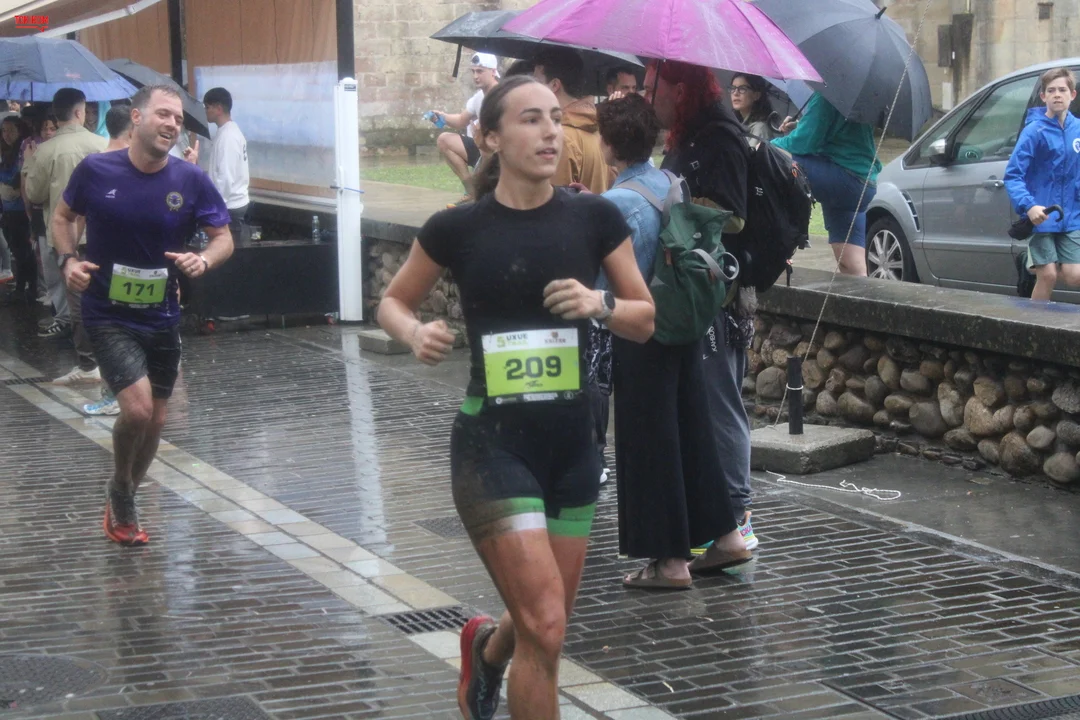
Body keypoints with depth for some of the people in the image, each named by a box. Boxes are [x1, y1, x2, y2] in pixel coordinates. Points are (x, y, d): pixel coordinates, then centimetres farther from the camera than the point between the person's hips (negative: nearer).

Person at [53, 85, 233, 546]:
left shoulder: (191, 181, -9)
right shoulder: (96, 171, -10)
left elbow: (224, 238, -1)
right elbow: (63, 217, 6)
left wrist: (203, 261, -22)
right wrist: (68, 259, -11)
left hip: (162, 317, 3)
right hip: (109, 316, -3)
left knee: (155, 420, 13)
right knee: (137, 408, -20)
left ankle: (123, 505, 38)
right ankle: (120, 488, 11)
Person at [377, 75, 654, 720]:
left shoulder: (595, 218, -2)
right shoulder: (458, 228, -6)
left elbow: (645, 320, 5)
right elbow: (393, 302, 8)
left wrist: (600, 304, -15)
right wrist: (416, 333, -13)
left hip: (572, 442, 3)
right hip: (492, 445, -3)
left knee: (546, 629, 17)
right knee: (544, 628, -13)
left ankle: (487, 645, 52)